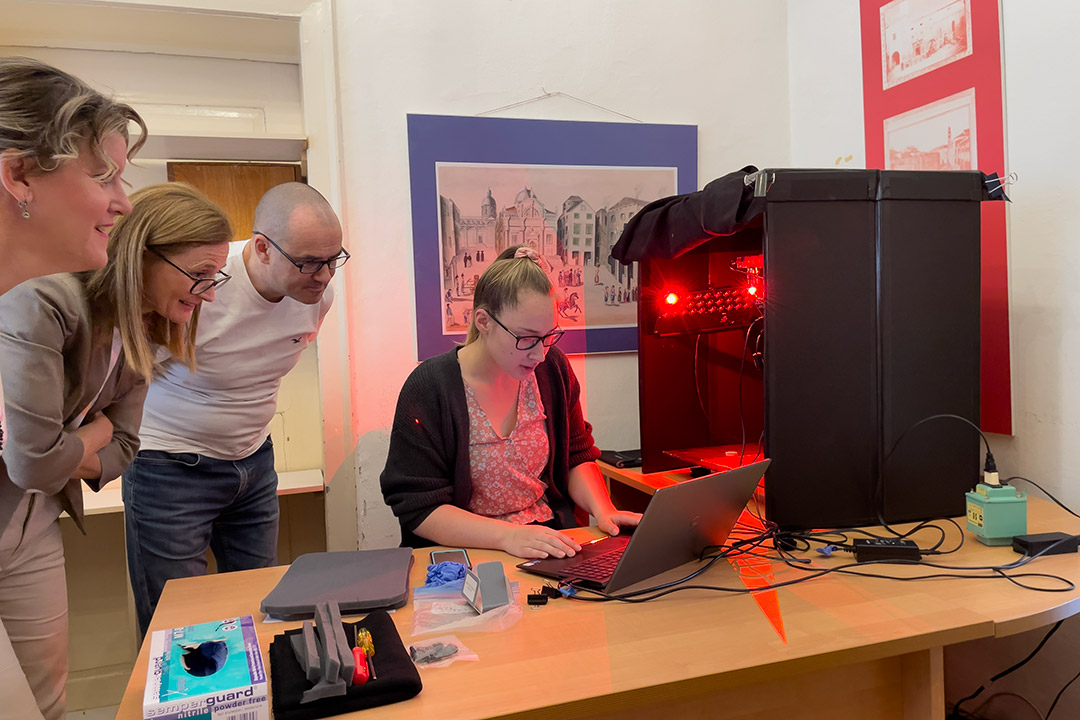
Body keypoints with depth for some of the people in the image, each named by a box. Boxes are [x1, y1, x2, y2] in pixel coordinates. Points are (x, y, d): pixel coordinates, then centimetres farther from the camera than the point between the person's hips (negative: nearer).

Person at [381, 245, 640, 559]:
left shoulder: (552, 367, 3)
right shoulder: (428, 389, -14)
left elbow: (577, 454, 13)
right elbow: (419, 507, -15)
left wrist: (603, 510, -6)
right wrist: (509, 536, -27)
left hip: (552, 540, 4)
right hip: (466, 550, -4)